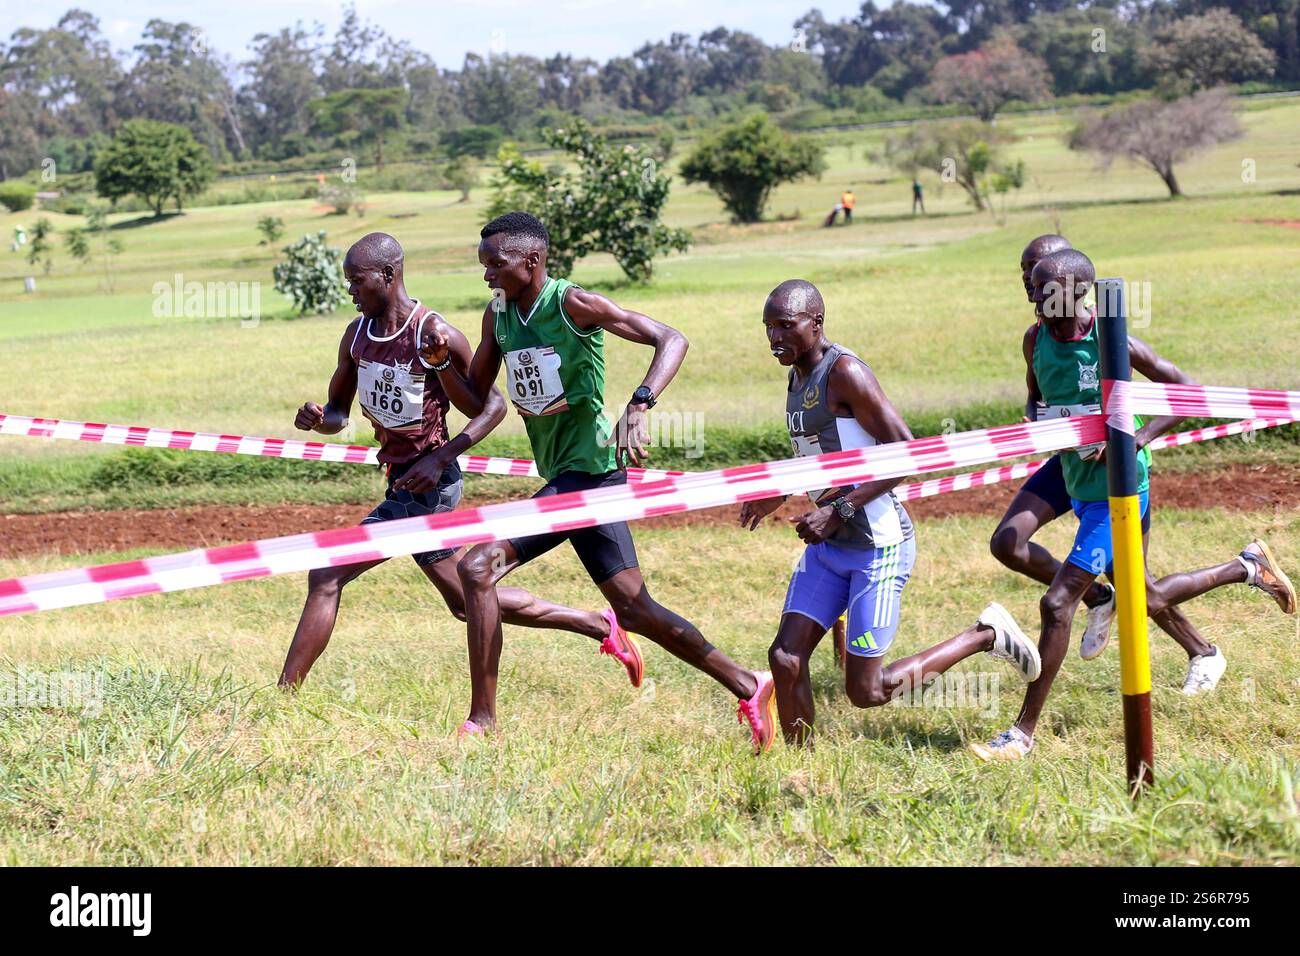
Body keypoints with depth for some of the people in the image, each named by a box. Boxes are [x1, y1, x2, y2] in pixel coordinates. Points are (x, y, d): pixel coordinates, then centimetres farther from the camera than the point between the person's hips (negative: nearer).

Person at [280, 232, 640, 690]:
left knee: (326, 579, -14)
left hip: (426, 483, -9)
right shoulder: (357, 334, 5)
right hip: (402, 480, 9)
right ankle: (602, 627, 28)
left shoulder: (436, 336, -17)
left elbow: (492, 406, -11)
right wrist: (317, 418, -11)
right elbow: (338, 414, 13)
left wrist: (440, 459, -22)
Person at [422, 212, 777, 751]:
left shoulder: (573, 304, -12)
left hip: (587, 469, -9)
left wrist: (639, 405, -31)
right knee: (633, 606, 9)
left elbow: (670, 340, -16)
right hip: (564, 478, 9)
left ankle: (482, 720, -11)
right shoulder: (499, 316, 11)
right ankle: (748, 687, 17)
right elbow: (476, 400, 18)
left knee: (478, 568, -15)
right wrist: (442, 362, -2)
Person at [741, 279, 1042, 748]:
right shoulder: (798, 376, 10)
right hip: (828, 547, 8)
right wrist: (776, 496, 13)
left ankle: (985, 636, 14)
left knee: (866, 691, -3)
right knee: (785, 660, -4)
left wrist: (840, 511, -25)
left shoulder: (845, 372, -18)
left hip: (878, 545, -8)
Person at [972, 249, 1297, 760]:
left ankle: (1023, 733, -5)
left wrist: (1136, 440, -24)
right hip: (1079, 486, 8)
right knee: (1144, 595, 23)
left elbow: (1189, 391, -13)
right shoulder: (1037, 341, -2)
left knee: (1057, 603, -13)